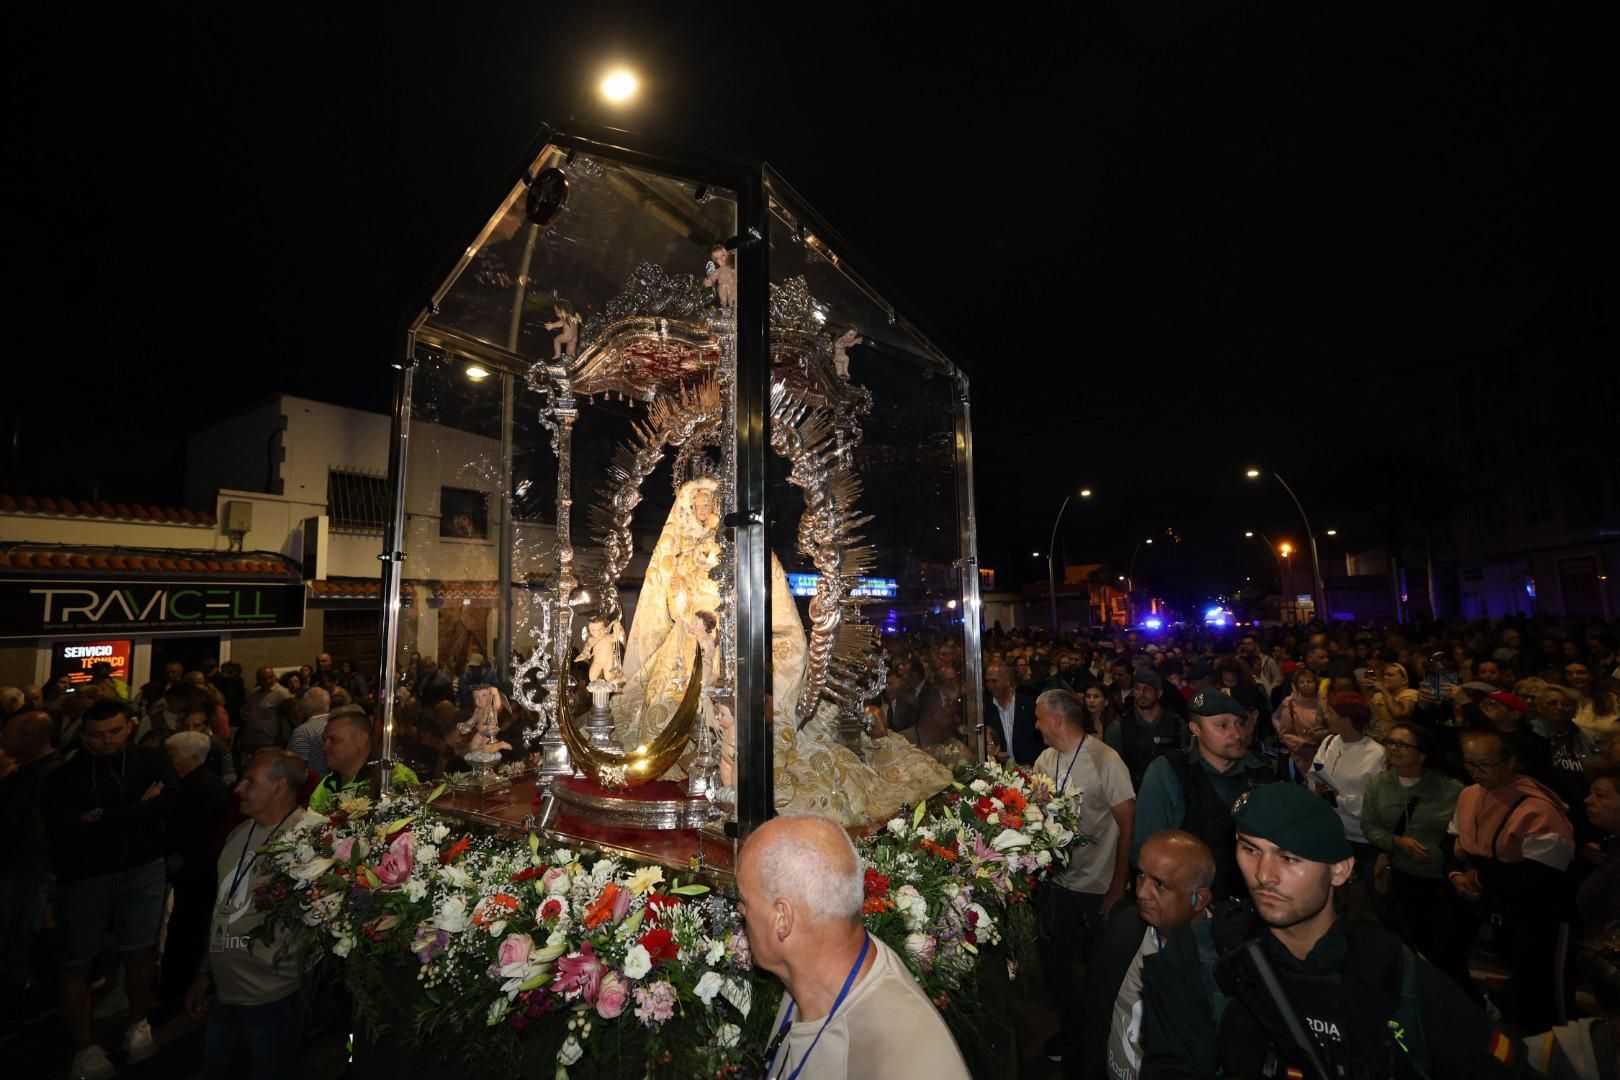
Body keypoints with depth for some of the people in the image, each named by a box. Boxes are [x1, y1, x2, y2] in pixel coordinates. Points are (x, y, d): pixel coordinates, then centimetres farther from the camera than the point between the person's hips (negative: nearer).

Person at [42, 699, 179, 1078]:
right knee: (77, 963, 9)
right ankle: (83, 1048, 25)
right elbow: (63, 830, -14)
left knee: (141, 950, 5)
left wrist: (101, 817, -15)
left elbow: (165, 806, -16)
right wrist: (135, 812, -18)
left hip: (142, 868, 0)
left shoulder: (153, 762, -2)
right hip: (84, 875, 0)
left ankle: (138, 1023, 29)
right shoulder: (66, 774, -4)